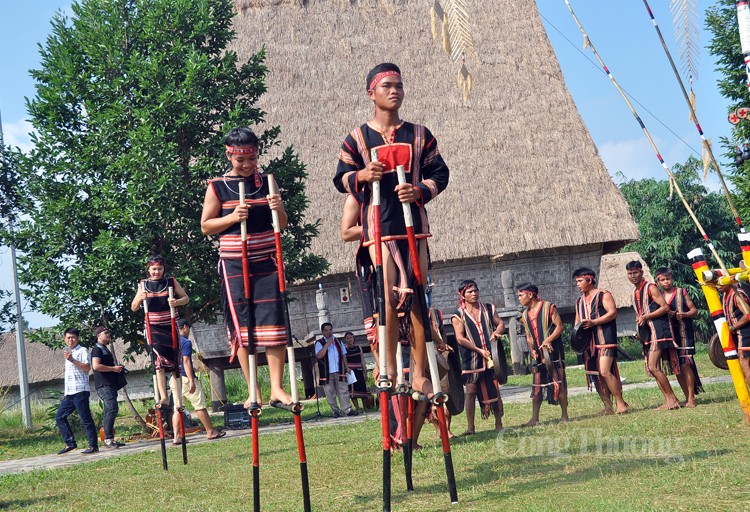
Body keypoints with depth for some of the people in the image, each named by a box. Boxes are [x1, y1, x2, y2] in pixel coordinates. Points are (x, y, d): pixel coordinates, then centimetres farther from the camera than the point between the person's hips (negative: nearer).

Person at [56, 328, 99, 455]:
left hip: (80, 391, -9)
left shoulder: (82, 351, -4)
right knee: (59, 417, 6)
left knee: (85, 419, -8)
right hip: (69, 393, 9)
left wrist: (72, 360, -26)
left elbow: (87, 368, -19)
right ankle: (70, 443, 9)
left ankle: (93, 446, -4)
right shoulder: (68, 353, 22)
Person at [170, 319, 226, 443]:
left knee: (177, 408, 6)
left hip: (174, 379, 8)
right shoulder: (185, 342, -10)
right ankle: (210, 432, 10)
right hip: (185, 378, -8)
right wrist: (191, 380, -22)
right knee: (200, 406, 2)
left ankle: (177, 437, -1)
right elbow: (186, 361, -18)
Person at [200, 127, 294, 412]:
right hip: (234, 266, -1)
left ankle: (277, 389, 1)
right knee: (242, 328, 1)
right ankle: (253, 391, 9)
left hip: (267, 262, 2)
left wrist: (279, 210, -10)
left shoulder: (266, 182, 8)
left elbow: (282, 224, 12)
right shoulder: (217, 187, 1)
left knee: (273, 326, -4)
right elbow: (206, 226, 3)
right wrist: (232, 218, -14)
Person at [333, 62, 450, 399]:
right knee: (389, 298, -10)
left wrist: (420, 190, -9)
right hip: (379, 228, -2)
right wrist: (361, 176, -14)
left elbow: (439, 174, 11)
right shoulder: (357, 138, 7)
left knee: (419, 298, 1)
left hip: (414, 225, 2)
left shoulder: (419, 135, 13)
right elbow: (341, 178, 8)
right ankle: (389, 370, 0)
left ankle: (419, 374, 8)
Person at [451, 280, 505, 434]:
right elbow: (460, 338, -7)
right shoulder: (458, 315, 0)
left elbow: (501, 323, 13)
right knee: (471, 391, -3)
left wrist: (496, 332, -11)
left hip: (491, 356, 3)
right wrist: (479, 350, -14)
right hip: (471, 358, -2)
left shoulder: (489, 309, 11)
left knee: (495, 390, 4)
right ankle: (470, 427, 2)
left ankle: (499, 424, 13)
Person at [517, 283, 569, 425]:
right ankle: (534, 418, 6)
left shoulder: (548, 307, -6)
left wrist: (547, 340, -22)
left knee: (558, 383, -3)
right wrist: (532, 350, -3)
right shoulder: (525, 315, 12)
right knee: (537, 386, 4)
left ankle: (565, 416, 5)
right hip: (538, 354, 6)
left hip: (553, 351, -6)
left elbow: (560, 326, -9)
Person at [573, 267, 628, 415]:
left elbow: (613, 313, -12)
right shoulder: (579, 301, 20)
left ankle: (620, 402, -8)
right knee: (595, 374, 4)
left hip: (605, 340, -8)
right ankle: (608, 406, 10)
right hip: (588, 341, 8)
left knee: (605, 371, -18)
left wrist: (593, 322, -19)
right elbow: (578, 321, 26)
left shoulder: (603, 295, -2)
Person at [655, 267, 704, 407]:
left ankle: (691, 398, -8)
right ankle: (687, 397, 10)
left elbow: (694, 310, 5)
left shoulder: (681, 292, 3)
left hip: (683, 332, -4)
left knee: (685, 364, -12)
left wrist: (684, 314, -15)